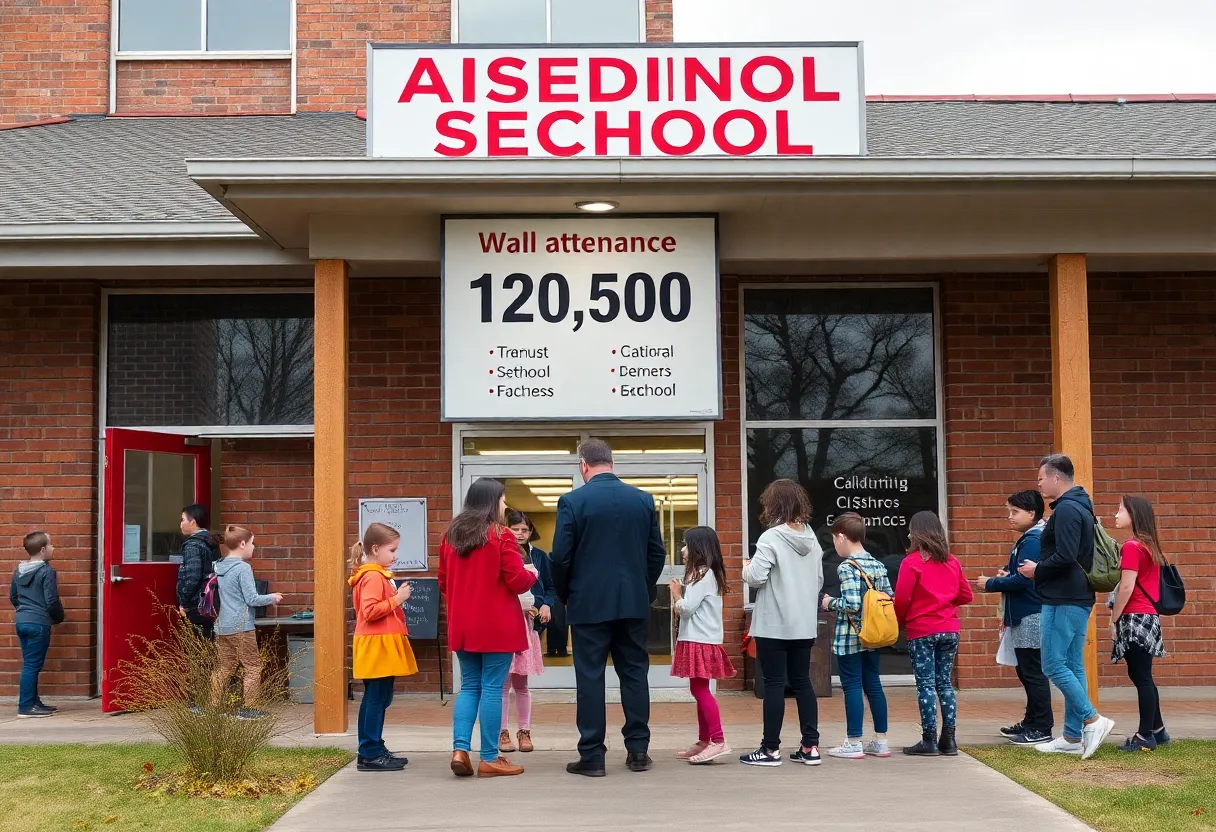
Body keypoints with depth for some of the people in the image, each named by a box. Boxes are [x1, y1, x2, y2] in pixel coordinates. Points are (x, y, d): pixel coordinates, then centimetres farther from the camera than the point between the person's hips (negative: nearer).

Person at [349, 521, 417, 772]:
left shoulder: (376, 575, 18)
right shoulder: (373, 577, -15)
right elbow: (370, 612, -24)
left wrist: (396, 598, 15)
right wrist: (396, 600, -19)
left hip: (382, 647, 11)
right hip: (377, 646, -11)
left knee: (376, 699, 13)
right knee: (377, 699, -8)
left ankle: (373, 750, 19)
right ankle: (370, 754, -5)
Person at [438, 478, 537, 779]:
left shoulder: (450, 535, 8)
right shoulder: (501, 535, -10)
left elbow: (443, 583, 15)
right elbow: (517, 582, -11)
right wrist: (532, 575, 10)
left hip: (462, 626, 5)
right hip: (497, 627, -5)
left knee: (469, 686, 13)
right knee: (492, 688, -1)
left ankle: (460, 749, 0)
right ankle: (490, 759, 2)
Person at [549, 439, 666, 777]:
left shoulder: (572, 501, -8)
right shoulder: (643, 499, 4)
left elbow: (561, 557, -7)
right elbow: (657, 553, 7)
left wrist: (565, 596, 8)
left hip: (589, 603, -3)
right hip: (634, 602, 3)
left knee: (590, 676, 2)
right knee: (634, 673, 10)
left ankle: (591, 756, 3)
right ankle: (638, 750, 13)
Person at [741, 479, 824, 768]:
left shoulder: (771, 538, -14)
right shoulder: (811, 538, 8)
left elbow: (755, 577, -20)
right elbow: (819, 581, 14)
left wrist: (747, 569, 0)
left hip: (773, 624, -6)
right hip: (805, 624, 6)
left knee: (774, 684, -1)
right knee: (802, 682, 11)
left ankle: (771, 749, 4)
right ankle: (810, 746, 11)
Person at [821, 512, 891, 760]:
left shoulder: (847, 568, -16)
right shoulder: (878, 565, 6)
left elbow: (852, 604, -23)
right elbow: (890, 599, 7)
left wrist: (831, 603, -6)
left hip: (849, 637, -7)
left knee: (852, 686, 0)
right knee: (873, 684, 13)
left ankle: (854, 744, 5)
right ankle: (881, 741, 17)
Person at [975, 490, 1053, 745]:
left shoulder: (1032, 541, -17)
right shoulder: (1027, 540, 15)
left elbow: (1021, 580, -23)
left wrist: (990, 584, -13)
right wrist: (1006, 574, 7)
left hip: (1032, 618, -11)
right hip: (1024, 617, 11)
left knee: (1034, 672, -5)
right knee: (1025, 671, 17)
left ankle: (1042, 729, 0)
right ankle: (1031, 722, 27)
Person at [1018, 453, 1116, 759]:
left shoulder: (1066, 510, -15)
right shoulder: (1080, 507, 17)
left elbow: (1065, 557, -23)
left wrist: (1037, 570, -9)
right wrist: (1040, 569, 16)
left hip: (1063, 601, -10)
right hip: (1079, 598, 10)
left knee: (1054, 664, -8)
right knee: (1072, 665, 10)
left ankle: (1093, 720, -10)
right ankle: (1073, 736, 12)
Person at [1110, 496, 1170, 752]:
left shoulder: (1132, 547, -12)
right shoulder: (1150, 546, 15)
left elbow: (1126, 587, -16)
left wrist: (1114, 619, -9)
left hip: (1135, 618, -9)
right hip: (1148, 616, 9)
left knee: (1141, 677, -5)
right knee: (1140, 675, 16)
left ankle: (1146, 736, -2)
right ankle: (1157, 730, 22)